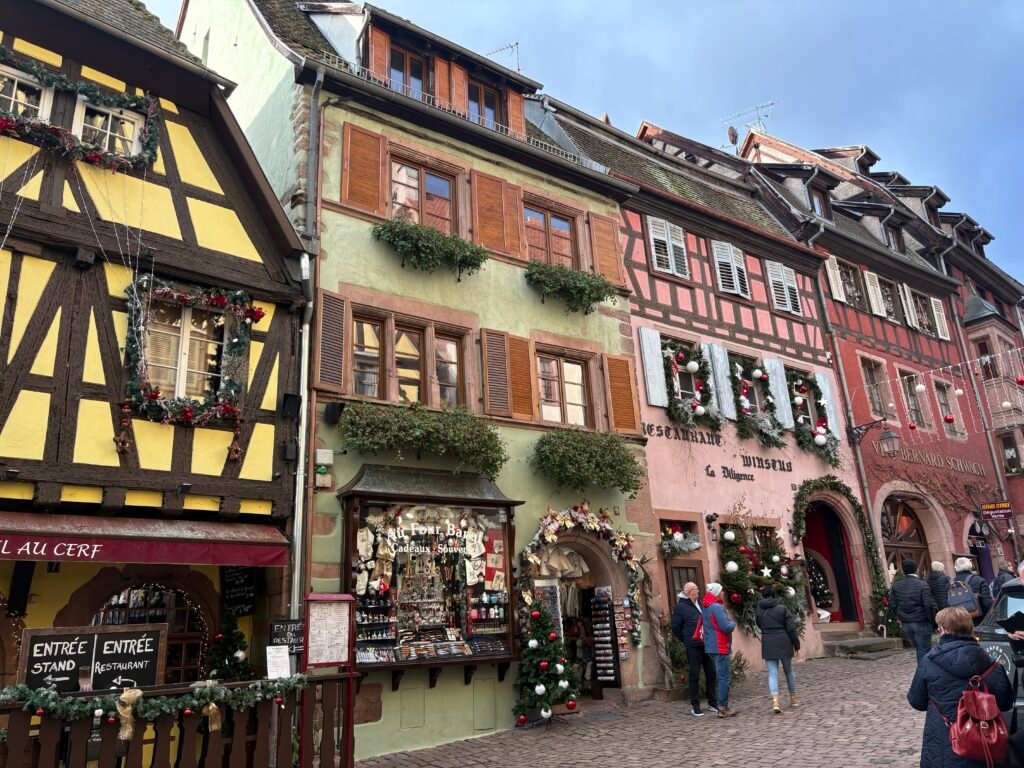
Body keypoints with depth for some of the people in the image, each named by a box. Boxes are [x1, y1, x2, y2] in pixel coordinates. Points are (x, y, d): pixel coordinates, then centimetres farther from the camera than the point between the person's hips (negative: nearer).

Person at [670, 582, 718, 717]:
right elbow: (675, 627, -5)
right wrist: (685, 640, -4)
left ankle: (712, 703, 23)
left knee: (711, 673, 10)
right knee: (695, 675, 0)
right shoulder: (681, 606, -9)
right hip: (693, 646, -6)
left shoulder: (700, 603, 9)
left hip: (706, 644, 6)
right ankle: (695, 705, 9)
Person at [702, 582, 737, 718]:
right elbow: (726, 627, -22)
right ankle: (723, 708, 0)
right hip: (720, 647, -10)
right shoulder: (717, 607, -18)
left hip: (712, 647, 10)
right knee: (725, 678, -3)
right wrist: (733, 623, -1)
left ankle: (723, 706, 21)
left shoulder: (706, 608, 14)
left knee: (723, 677, 16)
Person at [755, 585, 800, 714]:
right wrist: (796, 644, 3)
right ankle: (793, 698, 32)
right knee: (789, 671, 18)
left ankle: (775, 701, -17)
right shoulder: (782, 608, -6)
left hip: (768, 645, 1)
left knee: (772, 674, -1)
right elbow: (791, 628, -5)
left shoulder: (759, 609, 2)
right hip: (783, 643, -1)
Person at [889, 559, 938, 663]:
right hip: (921, 623, -4)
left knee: (919, 649, 18)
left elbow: (892, 604, 2)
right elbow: (929, 605, -17)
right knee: (923, 650, 3)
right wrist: (932, 619, -1)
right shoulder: (922, 585, -13)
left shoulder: (895, 586, 1)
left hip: (905, 623, 4)